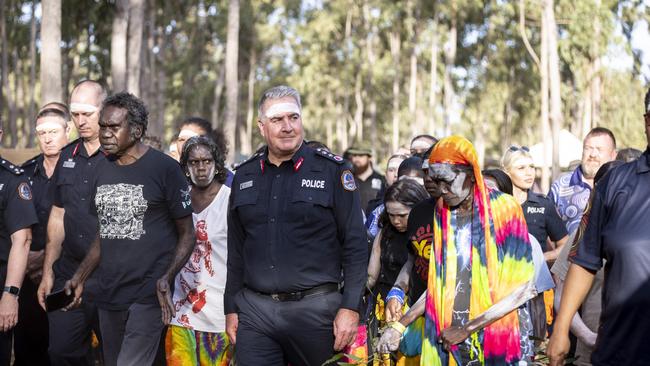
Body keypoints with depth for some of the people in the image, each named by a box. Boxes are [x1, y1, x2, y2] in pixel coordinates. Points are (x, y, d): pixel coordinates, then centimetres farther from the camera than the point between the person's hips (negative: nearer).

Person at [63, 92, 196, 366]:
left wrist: (167, 278, -19)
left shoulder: (164, 168, -7)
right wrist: (80, 277, 11)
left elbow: (187, 234, -4)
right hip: (108, 296, 7)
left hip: (147, 297, -7)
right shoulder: (103, 175, 13)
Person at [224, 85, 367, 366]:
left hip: (316, 308, -3)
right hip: (254, 311, 3)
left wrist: (350, 308, -10)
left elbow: (355, 245, -4)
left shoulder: (332, 170, -2)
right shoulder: (244, 176, 11)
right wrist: (231, 308, 13)